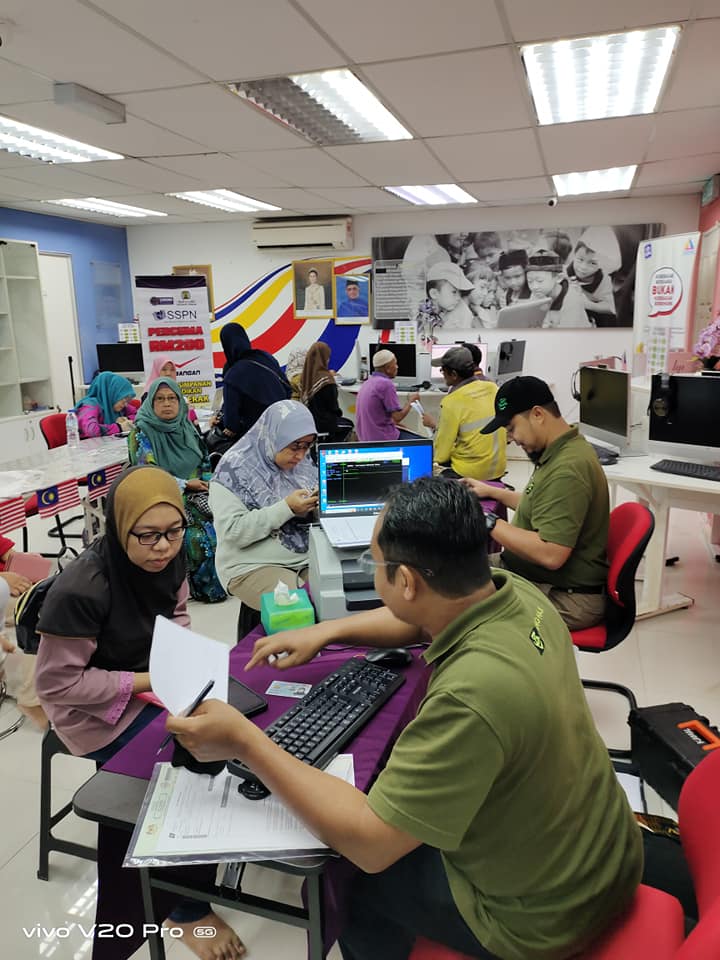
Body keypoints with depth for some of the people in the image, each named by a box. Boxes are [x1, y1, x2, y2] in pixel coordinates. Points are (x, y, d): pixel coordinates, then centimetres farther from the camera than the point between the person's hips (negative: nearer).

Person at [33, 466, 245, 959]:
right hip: (102, 712, -6)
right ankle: (188, 907, 10)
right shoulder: (81, 590, -31)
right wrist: (147, 682, -22)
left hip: (157, 681, 6)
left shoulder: (167, 559, -11)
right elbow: (58, 683, -22)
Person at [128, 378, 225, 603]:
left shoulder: (186, 427, 12)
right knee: (199, 535, -27)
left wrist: (206, 481, -5)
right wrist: (186, 484, -14)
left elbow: (205, 461, 16)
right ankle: (205, 586, -7)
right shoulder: (141, 432, -4)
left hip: (197, 492, 5)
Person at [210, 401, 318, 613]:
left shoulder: (303, 462, 7)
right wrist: (287, 508, -23)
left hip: (309, 558, 5)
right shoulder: (234, 469, -10)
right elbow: (232, 531, -17)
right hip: (253, 567, -5)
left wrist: (321, 501, -9)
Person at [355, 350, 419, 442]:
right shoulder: (386, 384, -18)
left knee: (413, 436, 25)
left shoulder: (367, 382, 11)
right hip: (383, 438, -9)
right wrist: (410, 400, -2)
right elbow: (398, 417, -20)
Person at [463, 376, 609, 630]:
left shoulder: (567, 470, -25)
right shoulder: (561, 450, 9)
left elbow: (551, 555, -31)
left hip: (566, 599, -10)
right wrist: (492, 491, 22)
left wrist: (489, 522, -23)